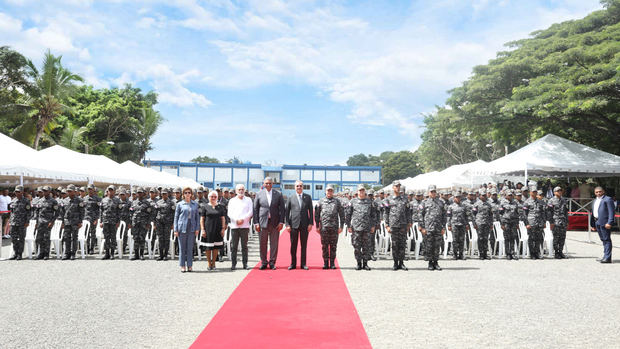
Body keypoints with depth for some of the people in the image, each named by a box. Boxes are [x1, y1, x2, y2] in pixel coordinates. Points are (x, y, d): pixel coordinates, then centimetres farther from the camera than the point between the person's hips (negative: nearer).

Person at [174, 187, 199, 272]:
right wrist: (175, 230, -2)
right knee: (182, 247, 2)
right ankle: (182, 266, 10)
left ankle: (189, 265, 12)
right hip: (182, 228, -1)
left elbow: (197, 217, 11)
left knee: (190, 247, 4)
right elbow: (176, 217, 4)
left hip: (191, 228, 2)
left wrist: (197, 228, 3)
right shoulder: (180, 204, 3)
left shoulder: (195, 204, 9)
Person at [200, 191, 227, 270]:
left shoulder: (220, 207, 8)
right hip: (208, 230, -1)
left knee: (216, 247, 4)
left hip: (217, 230, 2)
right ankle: (209, 263, 14)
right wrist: (202, 229, -6)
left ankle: (213, 263, 16)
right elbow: (202, 219, 2)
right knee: (208, 247, 1)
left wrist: (223, 228, -1)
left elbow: (223, 218, 8)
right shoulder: (205, 207, 3)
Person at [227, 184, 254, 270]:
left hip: (245, 225, -1)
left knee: (244, 245, 1)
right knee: (233, 246, 0)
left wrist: (242, 219, -10)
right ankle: (233, 264, 6)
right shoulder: (232, 200, 13)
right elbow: (229, 213, 5)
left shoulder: (248, 200, 10)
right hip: (234, 226, 1)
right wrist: (236, 220, -11)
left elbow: (250, 212, 2)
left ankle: (245, 263, 6)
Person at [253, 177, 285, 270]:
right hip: (262, 222, 0)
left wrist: (281, 222, -3)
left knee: (274, 244, 2)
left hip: (275, 223, 0)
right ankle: (264, 262, 15)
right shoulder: (259, 194, 5)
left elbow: (282, 209, 5)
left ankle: (272, 262, 12)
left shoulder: (278, 194, 5)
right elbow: (255, 209, 5)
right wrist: (256, 223, -2)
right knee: (263, 244, 3)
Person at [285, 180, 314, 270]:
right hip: (294, 224, -1)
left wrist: (311, 223, -2)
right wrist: (287, 224, -3)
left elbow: (311, 211, 6)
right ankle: (293, 264, 13)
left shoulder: (308, 197, 7)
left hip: (305, 224, 1)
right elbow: (287, 212, 4)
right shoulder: (290, 198, 5)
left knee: (304, 245, 5)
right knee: (293, 245, 4)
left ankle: (303, 264, 13)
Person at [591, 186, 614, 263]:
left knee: (607, 240, -7)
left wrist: (609, 223, -21)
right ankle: (605, 256, 18)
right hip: (597, 223, 8)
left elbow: (611, 212, -13)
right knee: (603, 240, 13)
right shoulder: (595, 201, 22)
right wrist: (593, 224, 19)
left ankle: (607, 258, -7)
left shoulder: (607, 199, -5)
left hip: (604, 223, -8)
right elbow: (593, 213, 23)